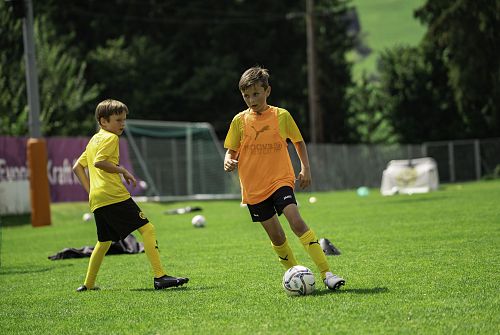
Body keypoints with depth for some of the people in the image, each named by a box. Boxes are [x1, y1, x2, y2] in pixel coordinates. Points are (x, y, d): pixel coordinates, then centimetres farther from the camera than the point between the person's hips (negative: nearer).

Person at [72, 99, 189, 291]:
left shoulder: (94, 140, 24)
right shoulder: (111, 138, -3)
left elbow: (77, 167, 27)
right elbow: (99, 162, -19)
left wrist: (90, 190, 22)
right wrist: (122, 170, -10)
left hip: (96, 200, 9)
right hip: (113, 195, -9)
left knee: (104, 241, 23)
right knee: (147, 229, -11)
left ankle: (88, 284, 23)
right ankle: (159, 277, -21)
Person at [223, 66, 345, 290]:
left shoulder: (281, 116, 1)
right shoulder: (240, 121, 3)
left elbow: (299, 142, 15)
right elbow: (231, 151, 9)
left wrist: (305, 168, 5)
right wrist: (228, 162, -13)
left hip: (280, 181, -2)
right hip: (254, 188, 2)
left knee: (296, 221, -22)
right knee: (276, 237, 4)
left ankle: (326, 273, -24)